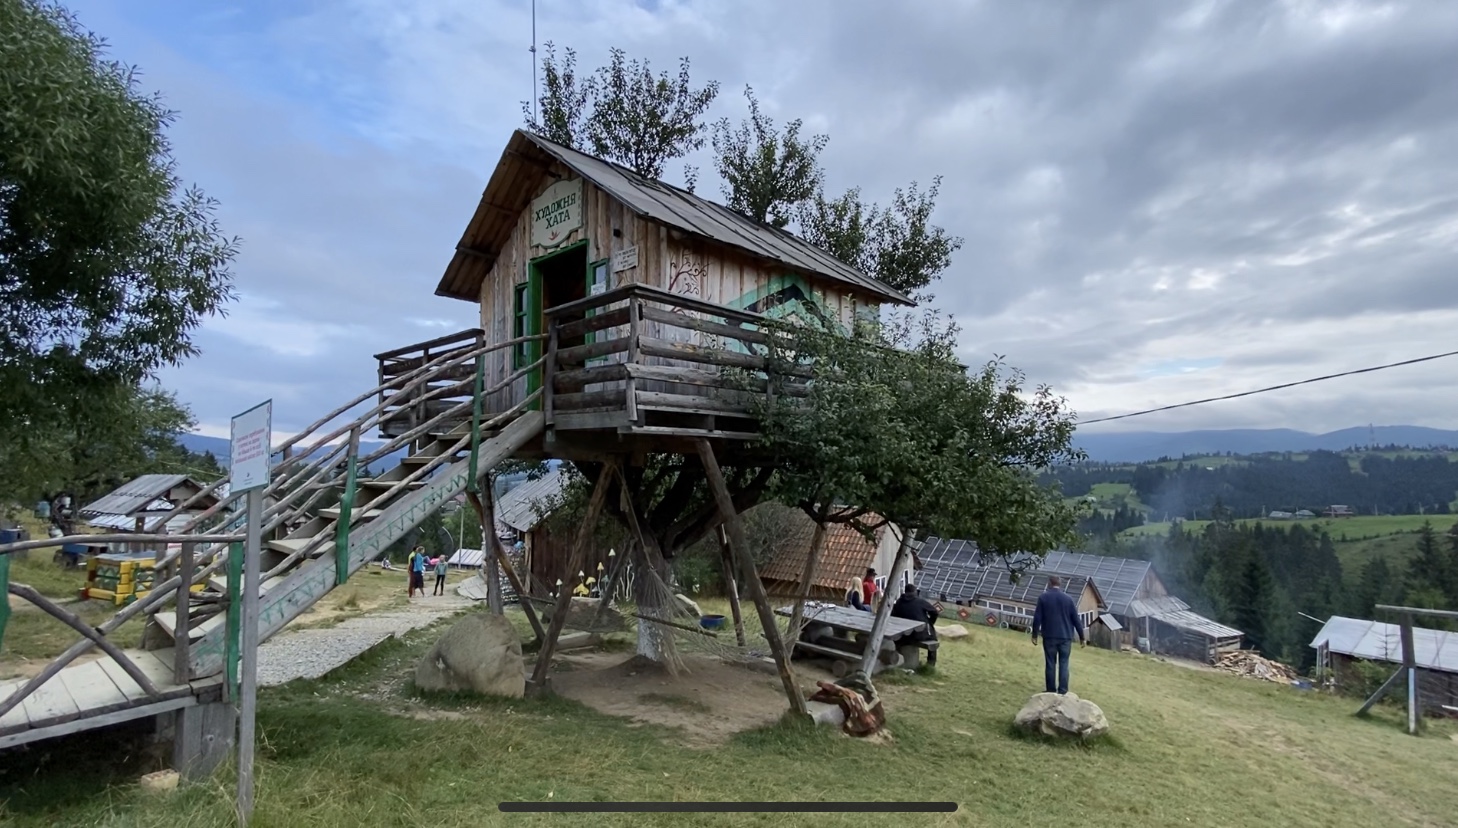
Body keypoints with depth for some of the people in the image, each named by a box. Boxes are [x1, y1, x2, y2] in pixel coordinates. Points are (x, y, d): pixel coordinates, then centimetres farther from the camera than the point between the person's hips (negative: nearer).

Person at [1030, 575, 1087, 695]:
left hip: (1049, 637, -1)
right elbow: (1076, 619, 2)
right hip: (1066, 637, 1)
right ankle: (1063, 692, 1)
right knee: (1064, 664, 5)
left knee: (1050, 664, 5)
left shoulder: (1043, 597, -2)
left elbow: (1037, 618, -3)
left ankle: (1051, 691, 8)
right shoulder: (1068, 598, 1)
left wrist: (1035, 635, 4)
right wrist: (1082, 637, 8)